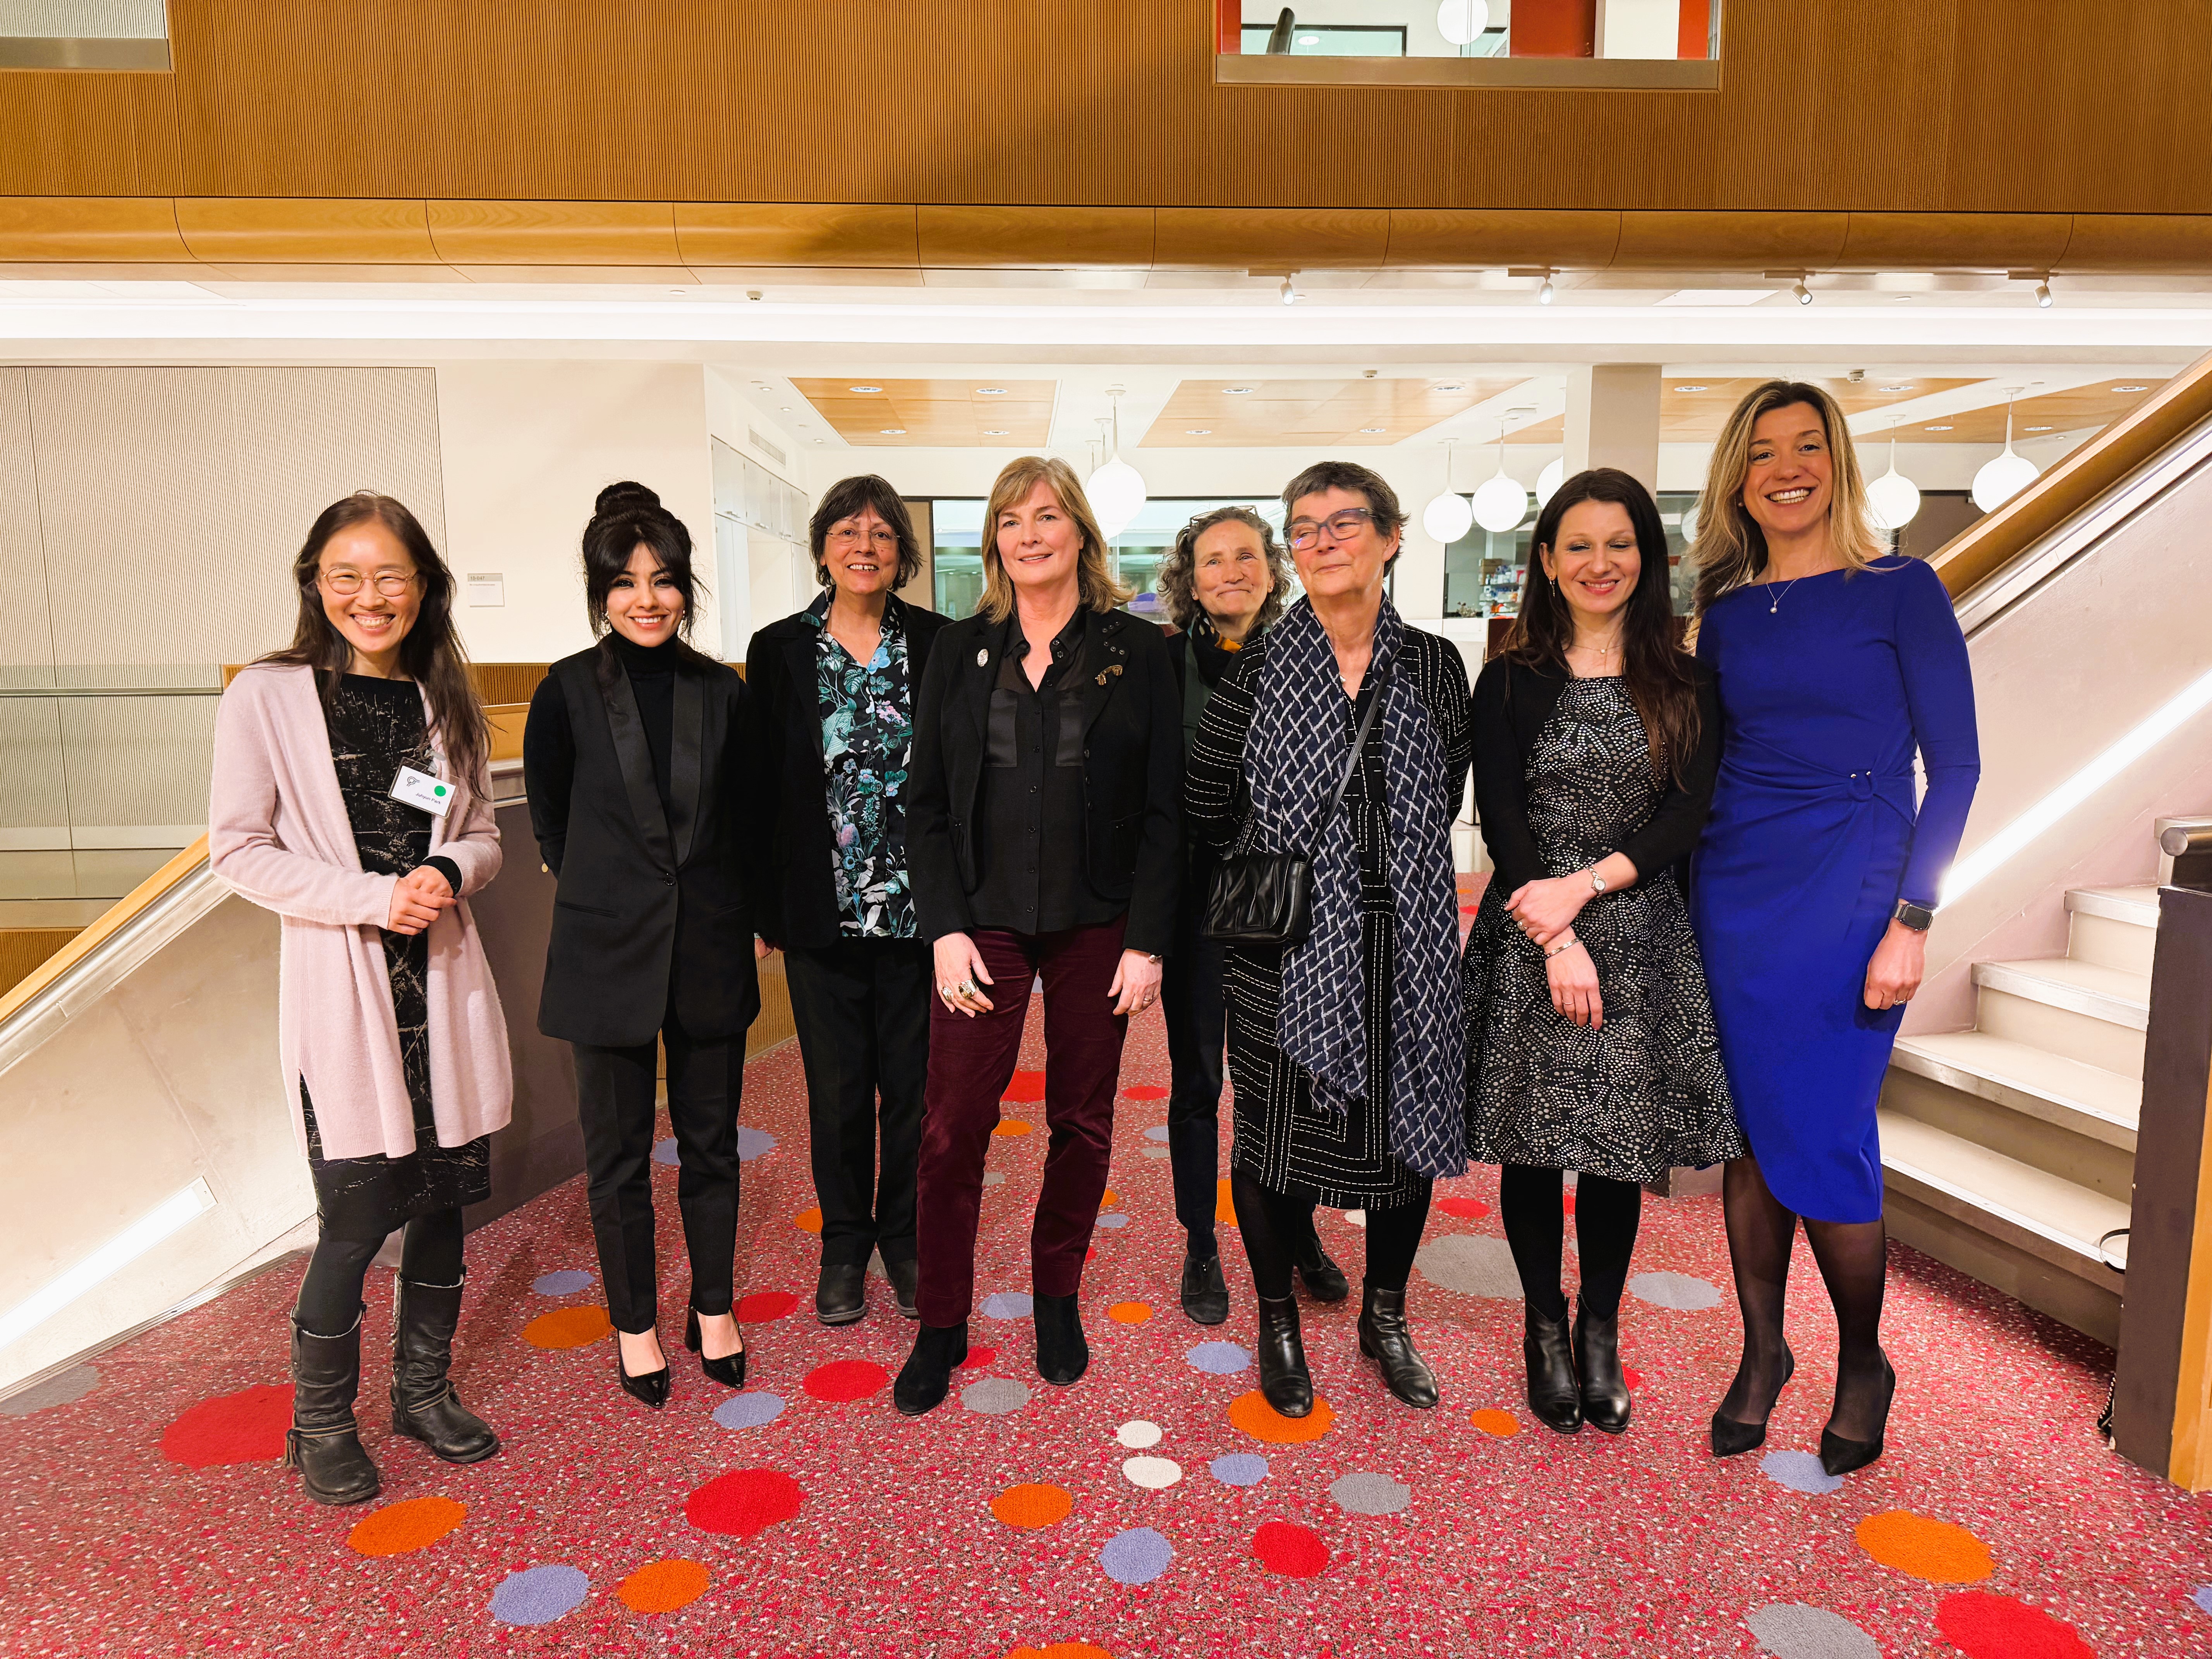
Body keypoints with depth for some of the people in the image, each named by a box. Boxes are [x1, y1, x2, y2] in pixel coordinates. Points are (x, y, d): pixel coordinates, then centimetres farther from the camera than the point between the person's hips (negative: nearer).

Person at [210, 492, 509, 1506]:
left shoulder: (446, 702, 8)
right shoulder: (267, 698, -4)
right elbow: (237, 849, -6)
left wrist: (447, 873, -10)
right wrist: (373, 897, -17)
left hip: (441, 981, 4)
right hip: (340, 987, -4)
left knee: (443, 1194, 12)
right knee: (358, 1214, -1)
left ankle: (424, 1391, 33)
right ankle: (321, 1427, 24)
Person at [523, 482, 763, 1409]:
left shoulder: (721, 691, 0)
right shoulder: (569, 693, -6)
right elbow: (549, 818, 6)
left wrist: (732, 907, 5)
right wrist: (604, 893, 7)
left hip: (710, 950, 2)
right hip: (609, 951, -1)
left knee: (711, 1141, 12)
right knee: (619, 1151, 10)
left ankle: (713, 1310, 31)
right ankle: (635, 1323, 29)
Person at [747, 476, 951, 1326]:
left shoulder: (938, 643, 1)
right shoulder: (779, 649, 2)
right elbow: (763, 783, 4)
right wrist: (765, 905, 1)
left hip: (917, 906, 0)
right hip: (822, 911, 0)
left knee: (913, 1081, 10)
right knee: (837, 1088, 10)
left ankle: (906, 1237, 29)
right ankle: (845, 1246, 29)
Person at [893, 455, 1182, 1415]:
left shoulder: (1138, 651, 1)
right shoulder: (961, 651, 6)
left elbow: (1163, 809, -1)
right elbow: (928, 803, 4)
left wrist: (1147, 940, -7)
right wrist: (945, 928, -6)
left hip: (1097, 922, 0)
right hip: (983, 919, 1)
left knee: (1083, 1120, 11)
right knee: (953, 1125, 0)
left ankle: (1057, 1297, 33)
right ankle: (942, 1326, 18)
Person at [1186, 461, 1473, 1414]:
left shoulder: (1434, 666, 3)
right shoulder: (1258, 670, -3)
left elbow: (1444, 798, 12)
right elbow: (1205, 809, 2)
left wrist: (1391, 859, 8)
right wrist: (1279, 865, 8)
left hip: (1403, 941, 3)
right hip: (1283, 946, -2)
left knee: (1408, 1122, 11)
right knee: (1274, 1129, 6)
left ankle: (1385, 1317, 35)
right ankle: (1277, 1324, 29)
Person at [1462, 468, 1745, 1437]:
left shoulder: (1684, 687, 7)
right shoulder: (1513, 682, 3)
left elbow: (1689, 815, -2)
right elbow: (1500, 820, -4)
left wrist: (1586, 887, -16)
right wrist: (1558, 944, -13)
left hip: (1640, 937, 1)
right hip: (1530, 935, -1)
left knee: (1620, 1143, 6)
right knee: (1532, 1140, 4)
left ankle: (1601, 1333, 25)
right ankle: (1546, 1329, 23)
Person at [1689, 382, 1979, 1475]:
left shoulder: (1901, 590, -1)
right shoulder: (1725, 613, 10)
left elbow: (1954, 767, -4)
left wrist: (1912, 921, -12)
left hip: (1850, 892, -4)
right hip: (1730, 893, 4)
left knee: (1819, 1144, -3)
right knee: (1750, 1134, 9)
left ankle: (1863, 1363, 23)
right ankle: (1762, 1352, 27)